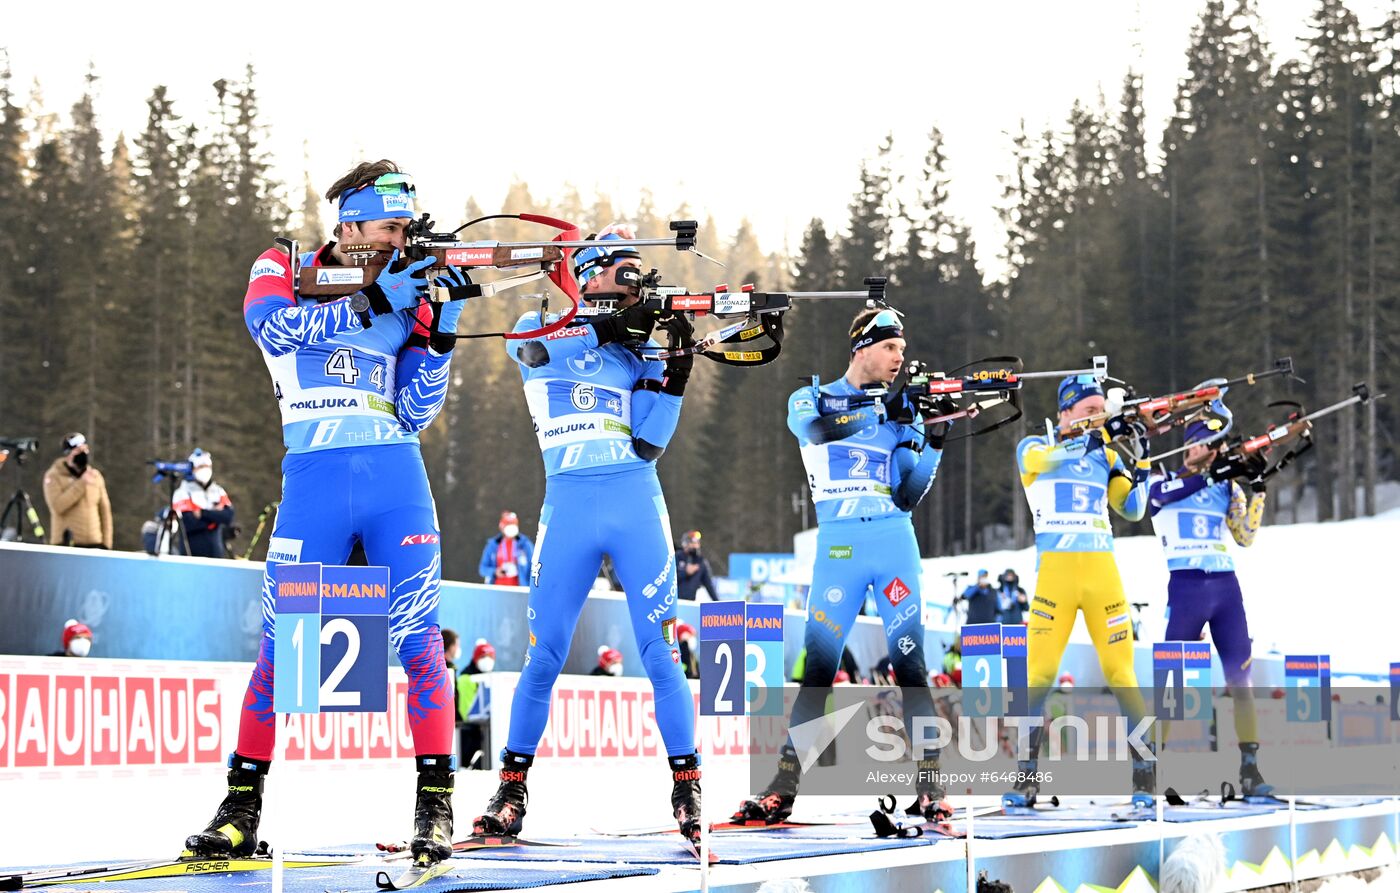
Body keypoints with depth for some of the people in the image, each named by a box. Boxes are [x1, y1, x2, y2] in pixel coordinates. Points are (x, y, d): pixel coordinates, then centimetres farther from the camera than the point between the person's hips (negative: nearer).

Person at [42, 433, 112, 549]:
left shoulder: (95, 476, 12)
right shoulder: (54, 476, -1)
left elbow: (104, 511, 13)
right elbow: (57, 506, -17)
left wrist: (106, 543, 7)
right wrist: (81, 483, -16)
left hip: (94, 544, 4)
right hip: (65, 545, -4)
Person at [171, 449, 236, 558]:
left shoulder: (218, 492, 12)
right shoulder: (183, 493, -3)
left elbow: (228, 517, -4)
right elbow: (187, 523, -16)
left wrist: (203, 513, -13)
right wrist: (216, 515, -9)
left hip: (215, 555, 5)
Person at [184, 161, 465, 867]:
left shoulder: (404, 293, 15)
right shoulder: (283, 271, 9)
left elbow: (413, 415, 9)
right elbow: (271, 323, -16)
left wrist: (440, 335, -3)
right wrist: (370, 303, -17)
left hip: (395, 477, 2)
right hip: (314, 477, -2)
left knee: (419, 640, -6)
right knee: (281, 642, -3)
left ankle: (434, 804, -2)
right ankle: (242, 805, 6)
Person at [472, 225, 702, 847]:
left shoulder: (642, 349, 12)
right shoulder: (539, 327, 9)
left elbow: (649, 444, 1)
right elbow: (533, 346, -17)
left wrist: (678, 369, -8)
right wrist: (610, 330, -24)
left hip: (636, 504, 1)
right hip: (567, 508, -1)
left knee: (661, 653, -4)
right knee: (543, 656, 0)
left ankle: (687, 788, 3)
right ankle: (512, 786, 11)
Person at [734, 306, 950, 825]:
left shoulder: (903, 412, 11)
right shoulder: (811, 400, 7)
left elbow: (907, 497, 4)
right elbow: (819, 429, -18)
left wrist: (934, 445, -9)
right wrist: (882, 411, -24)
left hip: (895, 545, 2)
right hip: (838, 548, -1)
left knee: (909, 660, -4)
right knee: (819, 664, -5)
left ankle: (928, 781, -1)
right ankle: (784, 786, 1)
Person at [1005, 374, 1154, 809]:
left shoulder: (1106, 456, 17)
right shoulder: (1033, 447, 7)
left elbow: (1133, 510, 12)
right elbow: (1044, 459, -17)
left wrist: (1140, 462, -1)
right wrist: (1093, 437, -27)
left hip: (1102, 572, 3)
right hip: (1055, 571, -2)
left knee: (1120, 671, -2)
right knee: (1040, 673, -8)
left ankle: (1145, 770, 2)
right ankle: (1027, 775, -1)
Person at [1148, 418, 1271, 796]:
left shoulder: (1227, 487, 16)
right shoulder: (1163, 480, 6)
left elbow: (1246, 536, 9)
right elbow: (1167, 491, -18)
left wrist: (1257, 489, 0)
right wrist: (1215, 472, -24)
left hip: (1226, 585, 4)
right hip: (1186, 585, -4)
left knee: (1241, 679, -1)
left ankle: (1249, 769, 1)